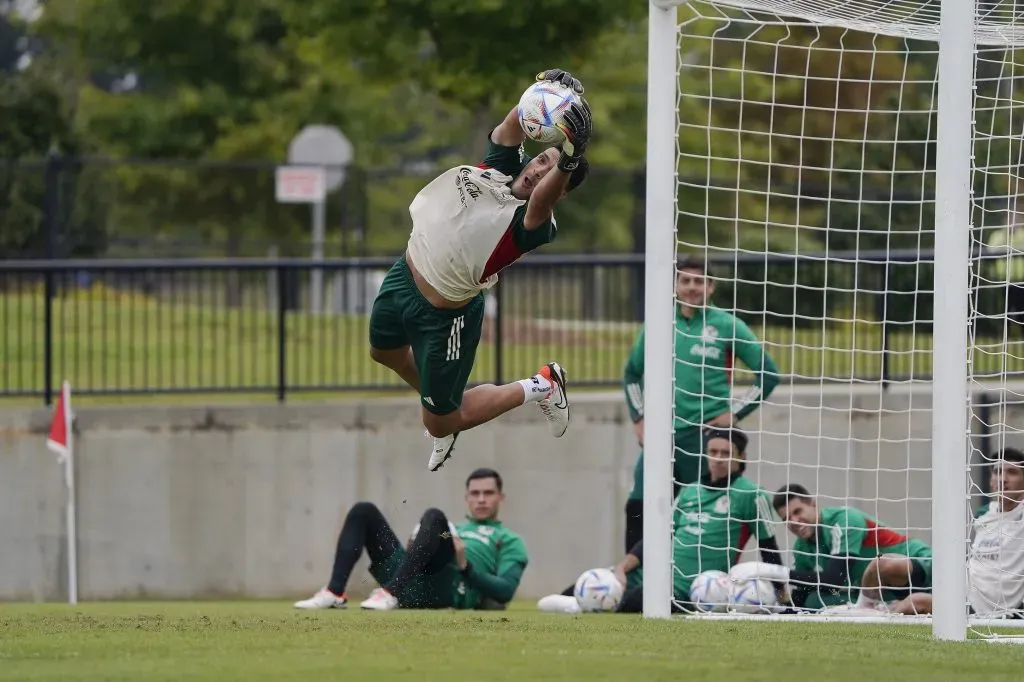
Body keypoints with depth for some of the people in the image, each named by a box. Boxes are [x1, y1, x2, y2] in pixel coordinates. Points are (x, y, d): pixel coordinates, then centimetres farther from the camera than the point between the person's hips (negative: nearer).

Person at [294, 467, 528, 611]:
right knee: (364, 511, -3)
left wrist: (465, 566, -8)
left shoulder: (508, 541, 24)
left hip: (450, 590, -6)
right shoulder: (456, 529, 41)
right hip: (413, 586, 6)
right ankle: (335, 593, -21)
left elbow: (505, 591, 5)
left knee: (434, 516, -29)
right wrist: (417, 549, 6)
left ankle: (391, 593, -43)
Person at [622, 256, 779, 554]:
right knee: (638, 509, -4)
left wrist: (735, 413, -5)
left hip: (707, 436, -4)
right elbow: (632, 373, 25)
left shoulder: (727, 326, -1)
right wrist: (638, 417, 13)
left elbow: (768, 373, 0)